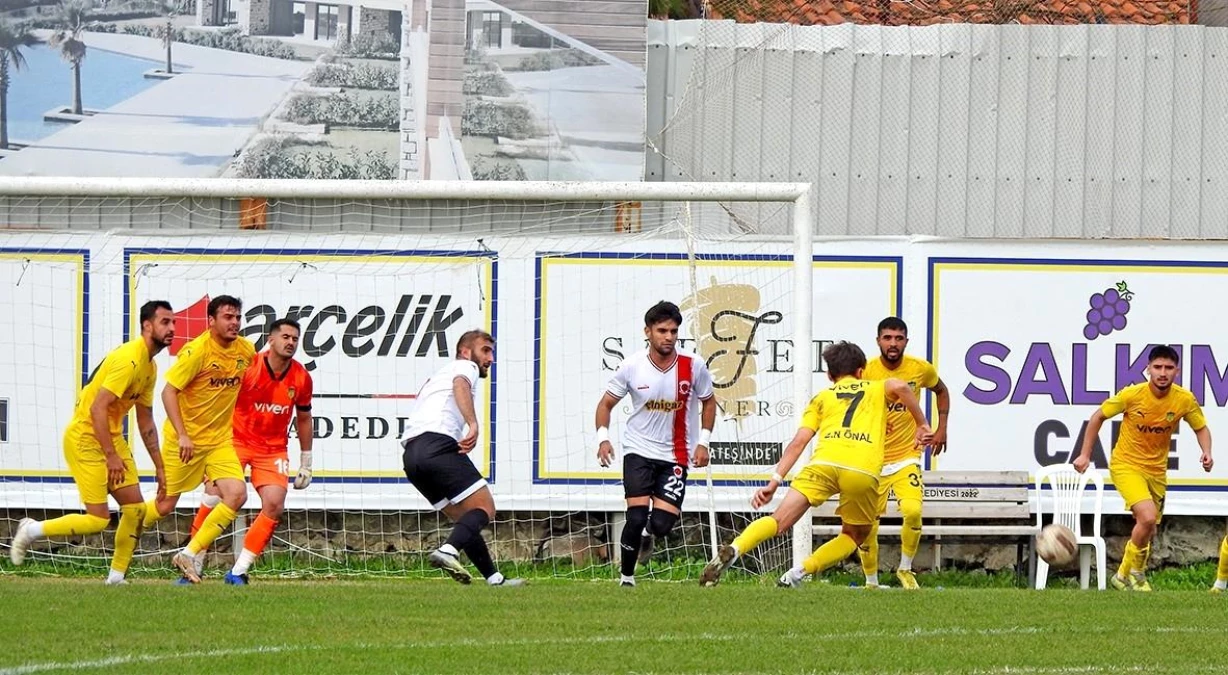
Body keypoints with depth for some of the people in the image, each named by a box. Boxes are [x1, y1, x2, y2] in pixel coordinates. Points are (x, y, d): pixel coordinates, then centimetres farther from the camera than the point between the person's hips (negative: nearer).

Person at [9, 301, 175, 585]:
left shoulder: (150, 367, 10)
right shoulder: (128, 359, -21)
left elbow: (146, 423, 20)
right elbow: (97, 408, -26)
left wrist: (159, 467, 18)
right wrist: (111, 455, -25)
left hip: (112, 437, 9)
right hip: (84, 437, -9)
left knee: (136, 508, 0)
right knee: (97, 520, -12)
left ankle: (116, 577, 9)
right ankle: (32, 530, 7)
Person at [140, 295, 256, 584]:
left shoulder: (246, 350, 0)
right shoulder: (197, 351, -18)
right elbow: (169, 391, -18)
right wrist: (182, 435, -25)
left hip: (220, 440, 5)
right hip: (185, 439, -5)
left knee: (236, 495, -14)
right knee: (165, 505, 3)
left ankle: (189, 555, -5)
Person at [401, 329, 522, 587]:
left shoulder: (436, 378, 37)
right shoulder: (465, 367, 11)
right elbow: (460, 385, -13)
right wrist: (473, 424, -26)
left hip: (411, 454, 9)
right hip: (438, 444, -9)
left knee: (466, 518, 14)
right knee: (484, 508, -10)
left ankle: (494, 578, 10)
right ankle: (448, 551, -33)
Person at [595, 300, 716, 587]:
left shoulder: (694, 367, -8)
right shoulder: (632, 367, -9)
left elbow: (708, 402, 10)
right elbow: (606, 404, 3)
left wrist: (703, 442, 1)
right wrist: (603, 438, -12)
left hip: (676, 456, 1)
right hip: (638, 451, -1)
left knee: (662, 524, -9)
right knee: (637, 517, -14)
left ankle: (647, 534, 30)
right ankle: (626, 577, 6)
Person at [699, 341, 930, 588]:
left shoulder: (822, 398, 29)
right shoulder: (876, 389, 28)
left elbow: (799, 442, 16)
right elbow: (899, 387, 4)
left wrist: (774, 481, 12)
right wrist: (921, 424, 13)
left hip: (824, 462, 1)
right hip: (864, 472, -1)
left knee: (779, 521, -5)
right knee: (855, 537, 20)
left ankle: (733, 551, -33)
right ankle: (798, 573, 1)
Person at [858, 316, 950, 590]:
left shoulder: (921, 369, -5)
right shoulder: (866, 372, -11)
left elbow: (941, 391, 17)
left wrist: (942, 428, 8)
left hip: (906, 456, 0)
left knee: (913, 511, -23)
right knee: (866, 526, -1)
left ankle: (905, 569, -1)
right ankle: (871, 582, 20)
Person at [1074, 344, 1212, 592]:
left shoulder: (1185, 400, -11)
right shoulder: (1132, 395, -18)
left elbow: (1201, 428, 6)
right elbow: (1098, 416, -3)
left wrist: (1207, 452, -14)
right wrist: (1085, 454, -3)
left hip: (1156, 470, 5)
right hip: (1126, 465, -5)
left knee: (1147, 531, 13)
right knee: (1147, 517, -25)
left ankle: (1124, 576, 36)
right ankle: (1132, 571, -5)